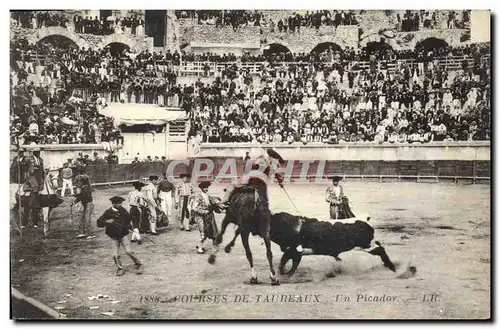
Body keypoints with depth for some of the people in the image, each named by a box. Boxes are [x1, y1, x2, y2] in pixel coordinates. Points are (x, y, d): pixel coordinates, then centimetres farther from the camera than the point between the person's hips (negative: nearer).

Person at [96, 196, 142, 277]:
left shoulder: (122, 210, -1)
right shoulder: (108, 213, -7)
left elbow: (129, 219, 12)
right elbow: (99, 223, -9)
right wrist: (106, 221, -25)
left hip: (124, 235, 0)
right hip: (114, 237, 0)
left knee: (129, 251, -9)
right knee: (115, 255, -1)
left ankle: (138, 264, 9)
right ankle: (120, 269, 17)